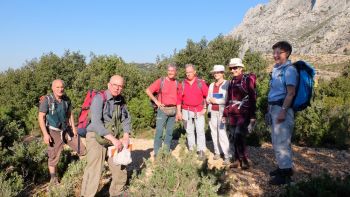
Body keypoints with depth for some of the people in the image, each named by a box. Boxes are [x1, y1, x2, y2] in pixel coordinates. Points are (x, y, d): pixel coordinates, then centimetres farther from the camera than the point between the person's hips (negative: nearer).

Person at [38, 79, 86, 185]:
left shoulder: (66, 99, -1)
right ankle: (53, 179, 26)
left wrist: (73, 128, 8)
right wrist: (45, 134, -16)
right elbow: (41, 117, -13)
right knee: (54, 157, 7)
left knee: (83, 149, 7)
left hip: (67, 130, 5)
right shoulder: (46, 100, -15)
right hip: (54, 132, -4)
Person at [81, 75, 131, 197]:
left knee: (120, 169, 14)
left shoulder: (121, 100, 3)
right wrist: (113, 139, -30)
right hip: (97, 138, -6)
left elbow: (126, 119, 5)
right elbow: (96, 122, -26)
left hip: (114, 139, 7)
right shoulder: (99, 98, -16)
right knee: (94, 170, -9)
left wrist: (126, 137, -13)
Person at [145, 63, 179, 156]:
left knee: (169, 132, 10)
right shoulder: (161, 81, -5)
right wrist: (156, 101, -7)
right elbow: (148, 90, -4)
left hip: (173, 110, 4)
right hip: (163, 109, -4)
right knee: (159, 131, -5)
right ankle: (157, 153, 4)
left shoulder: (177, 83, 6)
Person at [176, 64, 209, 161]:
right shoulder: (183, 84, 3)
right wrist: (179, 111, -1)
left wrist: (205, 108, -3)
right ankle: (191, 150, 18)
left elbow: (207, 96, 1)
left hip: (199, 111, -2)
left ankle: (201, 151, 0)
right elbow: (179, 98, 3)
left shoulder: (201, 83, -2)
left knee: (200, 131, -6)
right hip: (186, 111, 2)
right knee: (189, 132, 9)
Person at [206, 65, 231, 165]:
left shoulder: (227, 84, -4)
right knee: (214, 133, 7)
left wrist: (215, 100, -7)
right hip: (212, 112, 6)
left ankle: (227, 156, -5)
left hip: (222, 112, -6)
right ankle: (217, 152, 19)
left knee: (222, 133, -11)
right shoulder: (211, 85, 18)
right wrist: (209, 100, -1)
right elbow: (208, 99, 21)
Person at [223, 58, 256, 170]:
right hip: (232, 115, 7)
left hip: (243, 114, -6)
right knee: (232, 137, 7)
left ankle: (244, 160, 2)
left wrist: (252, 116, -13)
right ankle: (236, 160, 20)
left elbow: (252, 98, -8)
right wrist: (224, 114, 19)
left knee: (238, 136, -15)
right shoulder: (231, 82, 15)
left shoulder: (247, 80, -4)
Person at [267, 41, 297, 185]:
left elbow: (291, 93, -18)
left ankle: (285, 173, 4)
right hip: (274, 108, 10)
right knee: (276, 140, 17)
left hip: (282, 108, -10)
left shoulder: (289, 70, -11)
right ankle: (282, 167, 30)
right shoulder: (276, 69, 16)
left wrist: (283, 111, -24)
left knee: (281, 141, -6)